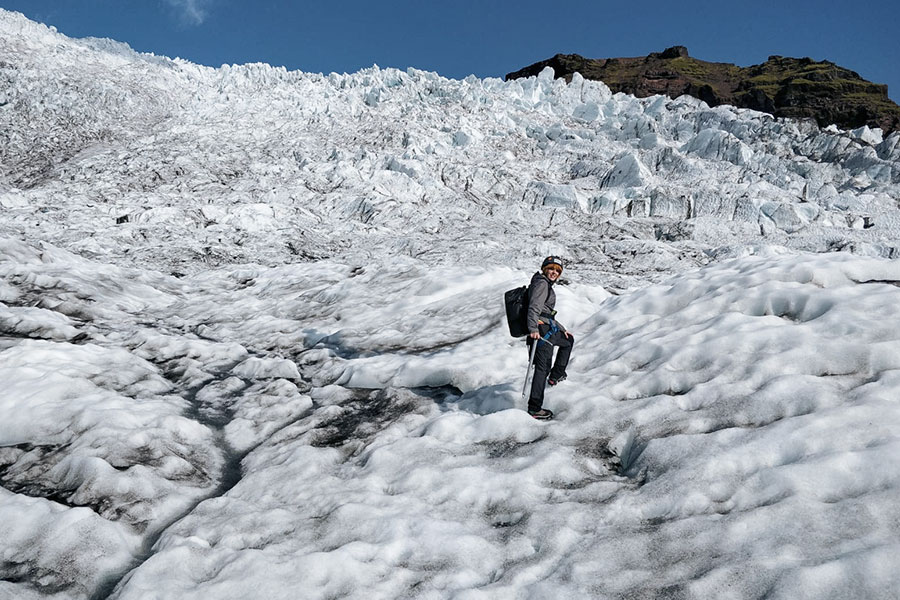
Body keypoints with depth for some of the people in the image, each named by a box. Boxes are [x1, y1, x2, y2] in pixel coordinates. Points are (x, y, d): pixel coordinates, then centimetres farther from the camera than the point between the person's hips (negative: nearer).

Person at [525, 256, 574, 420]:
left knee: (569, 339, 31)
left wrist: (561, 329, 32)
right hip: (542, 329, -10)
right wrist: (533, 329, -32)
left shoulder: (547, 286, 24)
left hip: (549, 329, 10)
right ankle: (534, 408, -9)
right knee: (542, 368, -9)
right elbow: (534, 308, -21)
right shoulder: (541, 283, -7)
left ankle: (556, 376, 27)